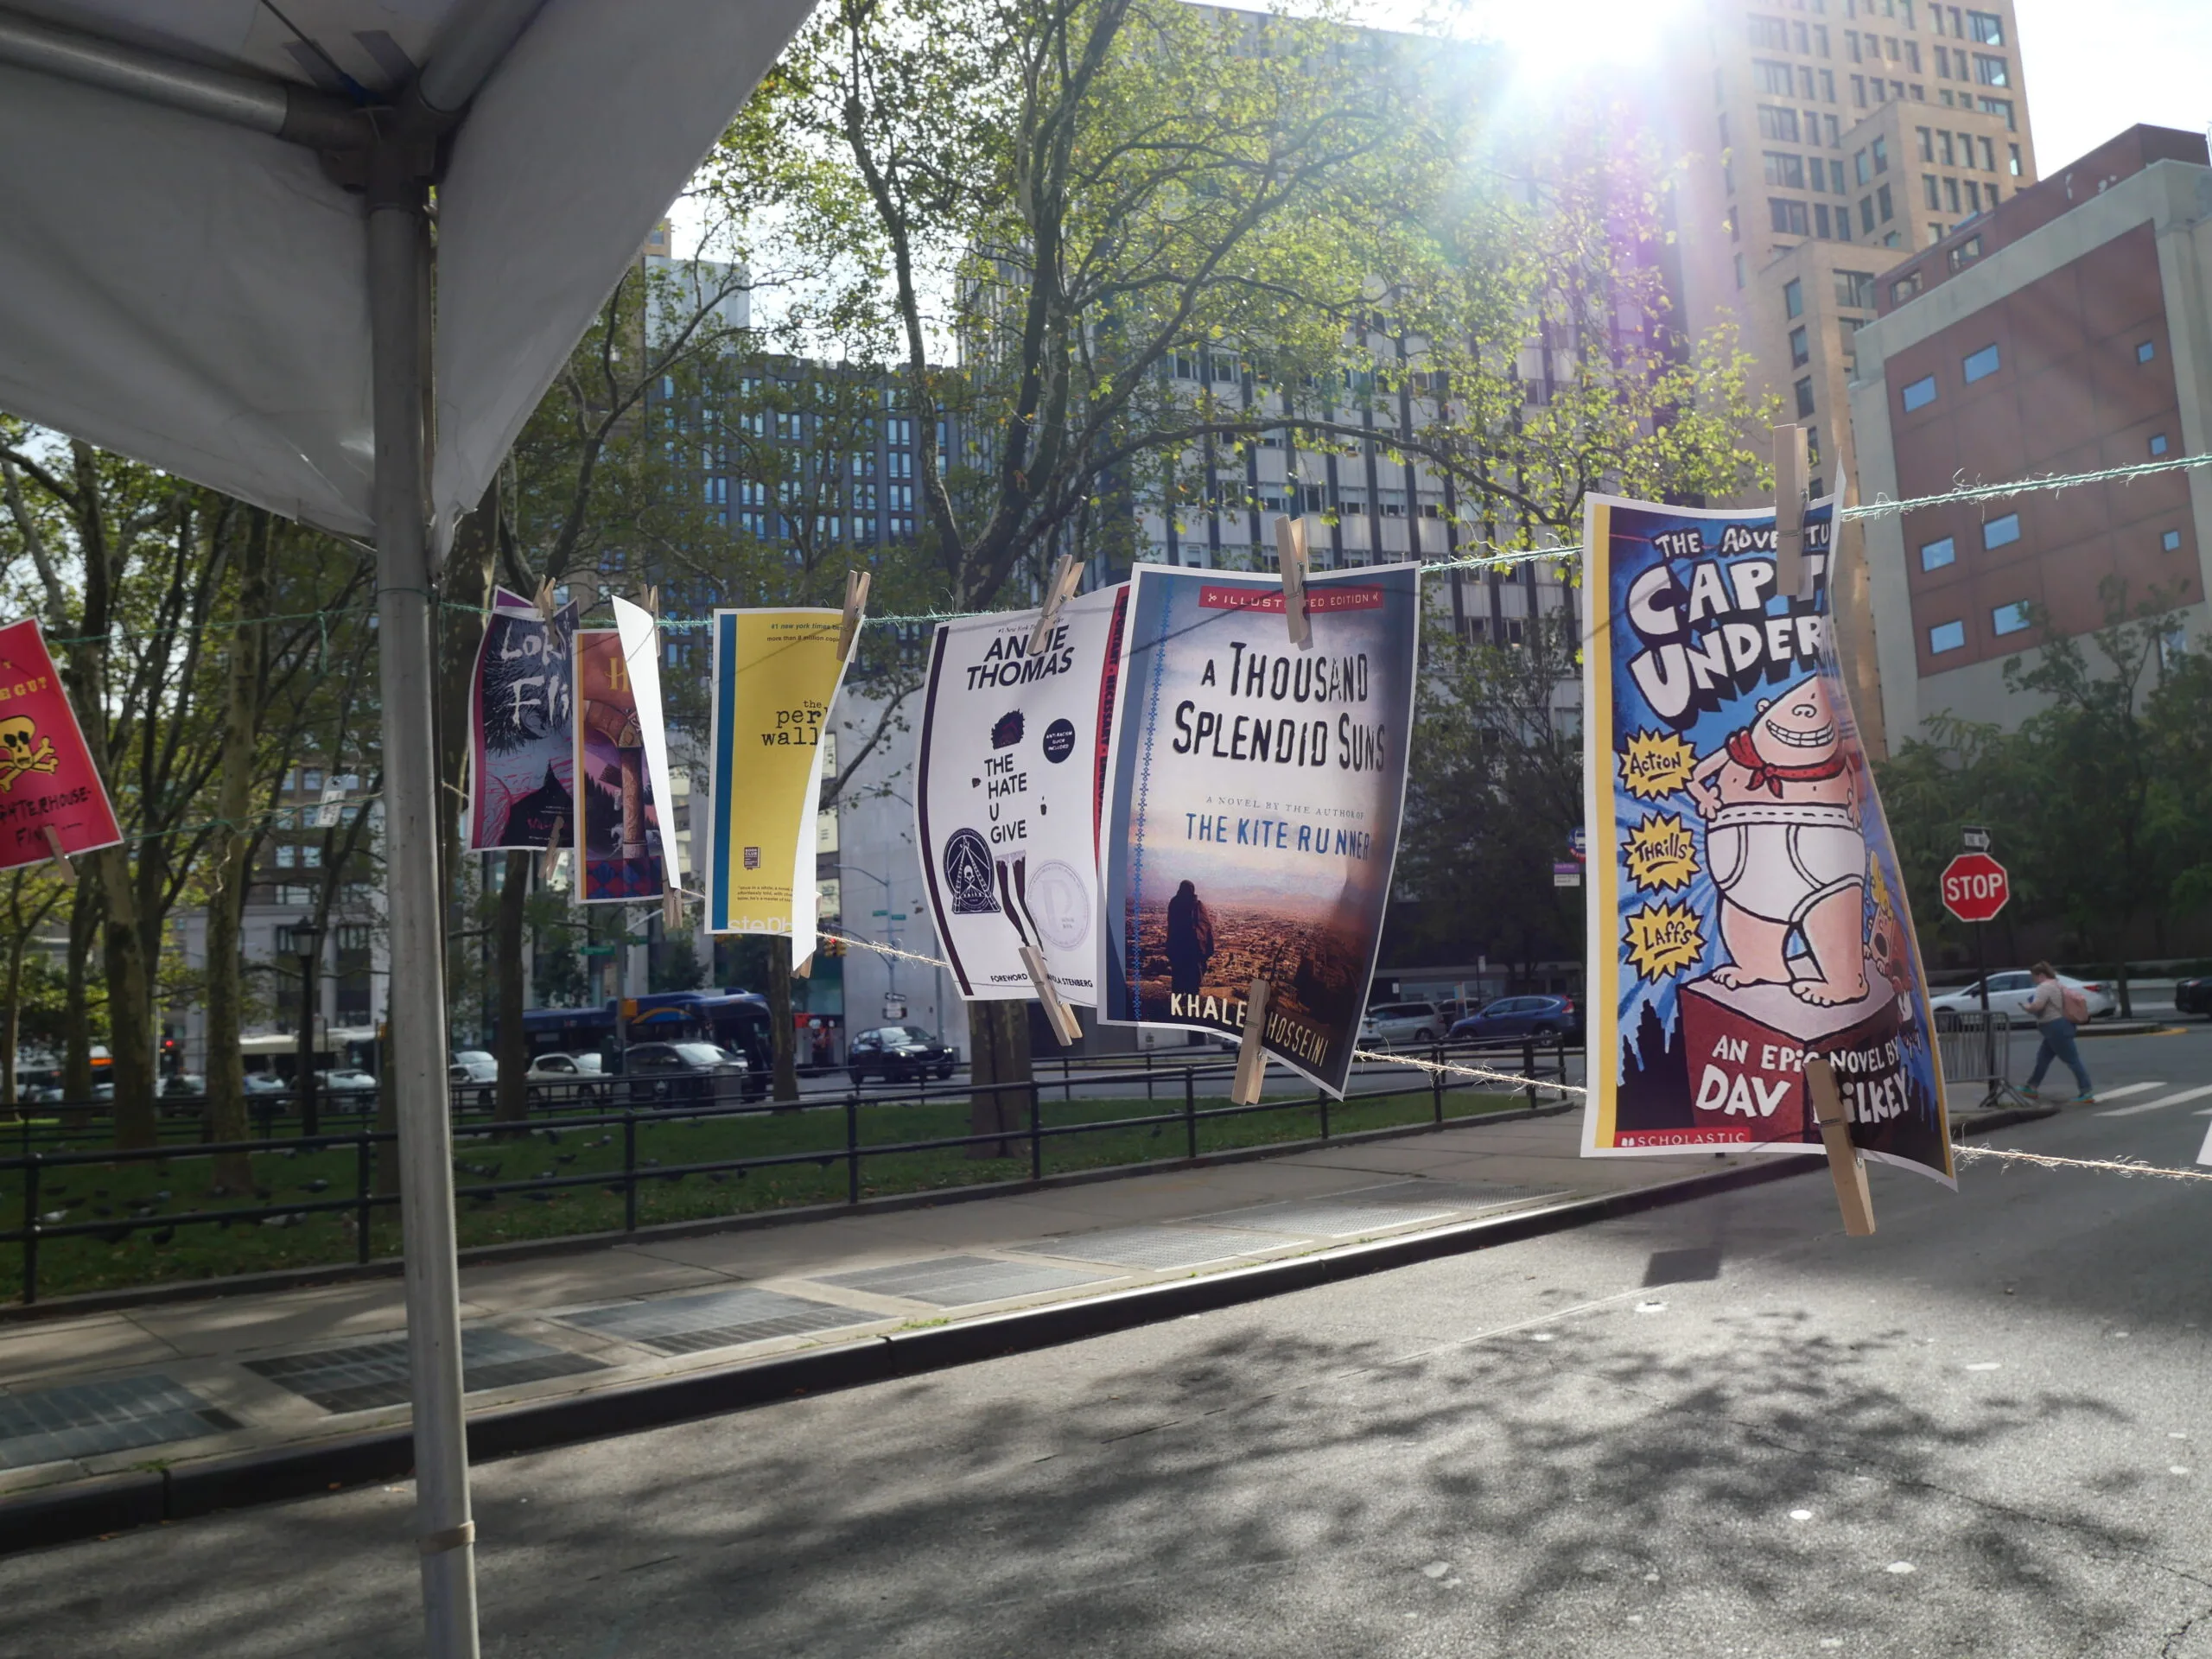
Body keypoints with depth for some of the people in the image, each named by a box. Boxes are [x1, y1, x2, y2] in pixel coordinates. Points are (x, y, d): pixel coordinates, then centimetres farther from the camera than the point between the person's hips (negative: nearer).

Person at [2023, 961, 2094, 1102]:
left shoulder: (2044, 987, -17)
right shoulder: (2056, 985, 16)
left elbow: (2036, 1006, -27)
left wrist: (2027, 1007, -10)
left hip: (2057, 1028, -11)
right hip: (2057, 1028, 11)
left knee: (2072, 1060, -8)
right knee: (2043, 1058, 17)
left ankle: (2087, 1093, -6)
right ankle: (2032, 1087, 24)